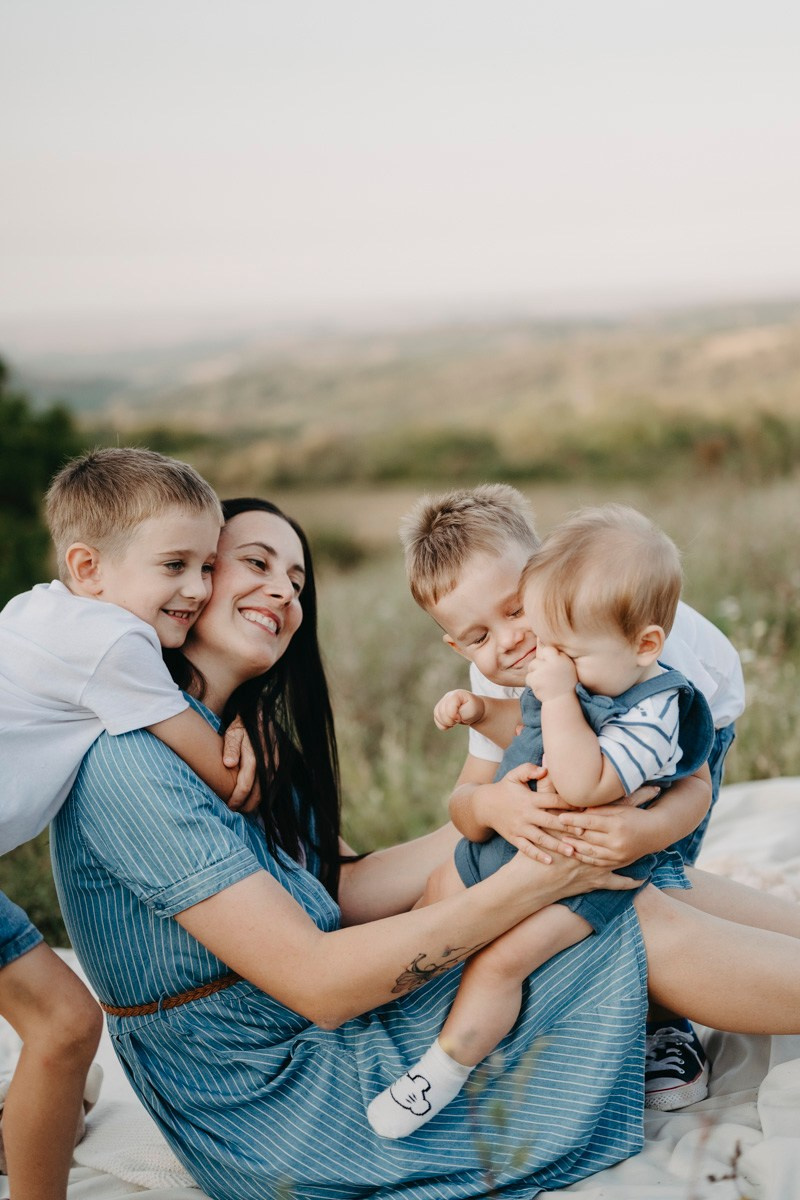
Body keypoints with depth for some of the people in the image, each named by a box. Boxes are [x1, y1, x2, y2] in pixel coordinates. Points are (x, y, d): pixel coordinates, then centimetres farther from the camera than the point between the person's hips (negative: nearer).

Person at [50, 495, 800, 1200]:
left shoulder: (240, 746, 11)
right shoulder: (128, 762, -21)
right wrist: (528, 883, -22)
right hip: (278, 1103, -9)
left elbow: (339, 892, 3)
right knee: (649, 932, -11)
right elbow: (316, 983, -25)